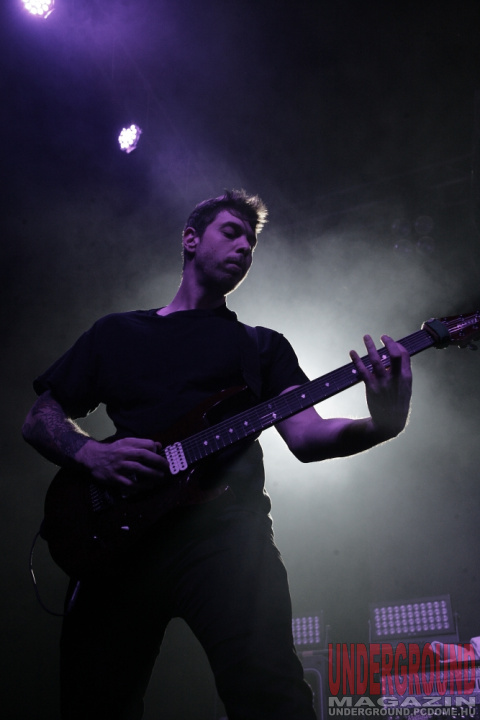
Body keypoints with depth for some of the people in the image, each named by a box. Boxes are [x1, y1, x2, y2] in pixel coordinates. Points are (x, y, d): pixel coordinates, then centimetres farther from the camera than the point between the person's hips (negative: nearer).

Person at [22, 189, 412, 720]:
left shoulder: (262, 346, 21)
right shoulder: (116, 333, 22)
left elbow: (305, 437, 7)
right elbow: (41, 417, 20)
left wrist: (381, 426, -15)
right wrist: (91, 454, -3)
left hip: (225, 530, -1)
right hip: (118, 537, 1)